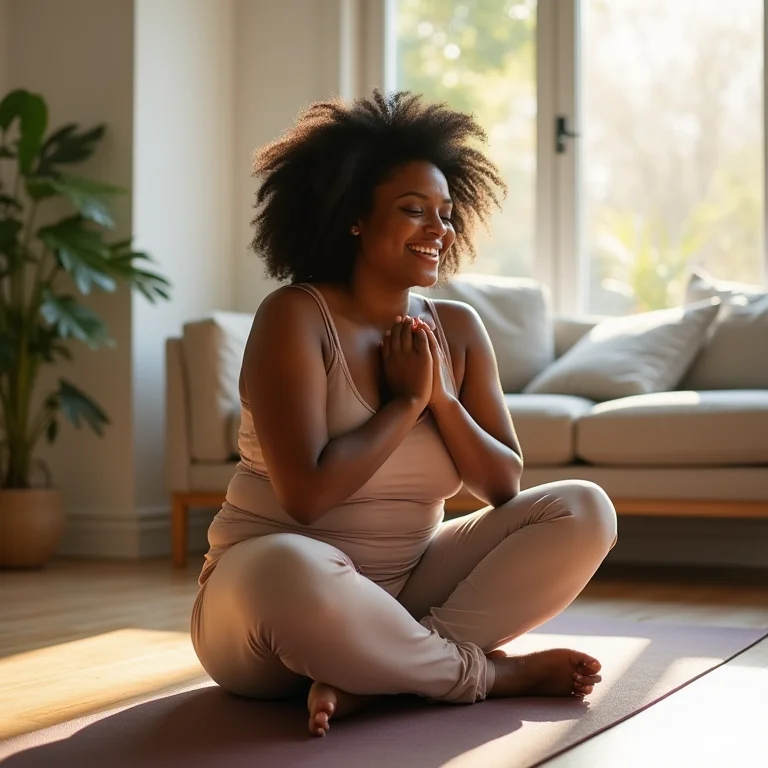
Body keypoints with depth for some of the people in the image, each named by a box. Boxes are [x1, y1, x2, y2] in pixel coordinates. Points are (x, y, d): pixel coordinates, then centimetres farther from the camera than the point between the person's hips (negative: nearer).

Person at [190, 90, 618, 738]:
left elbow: (505, 487, 0)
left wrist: (442, 397, -14)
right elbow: (305, 494, -24)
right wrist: (407, 401, -15)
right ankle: (486, 673, -16)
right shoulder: (296, 317, -13)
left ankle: (368, 673, -21)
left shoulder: (457, 329, 4)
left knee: (584, 510, -9)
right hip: (268, 588, -6)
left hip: (405, 585, 6)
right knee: (286, 572, -42)